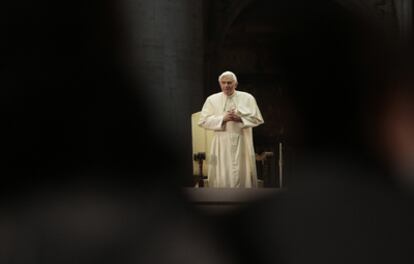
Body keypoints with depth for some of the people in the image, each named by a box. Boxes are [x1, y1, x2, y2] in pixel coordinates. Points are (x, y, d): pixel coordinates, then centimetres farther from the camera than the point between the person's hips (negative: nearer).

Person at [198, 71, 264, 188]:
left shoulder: (247, 98, 5)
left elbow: (257, 118, 3)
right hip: (221, 143, 0)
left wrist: (240, 118, -13)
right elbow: (203, 121, -1)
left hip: (242, 142, 0)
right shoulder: (212, 99, 5)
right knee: (221, 177, -2)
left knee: (242, 174, 2)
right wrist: (223, 118, -13)